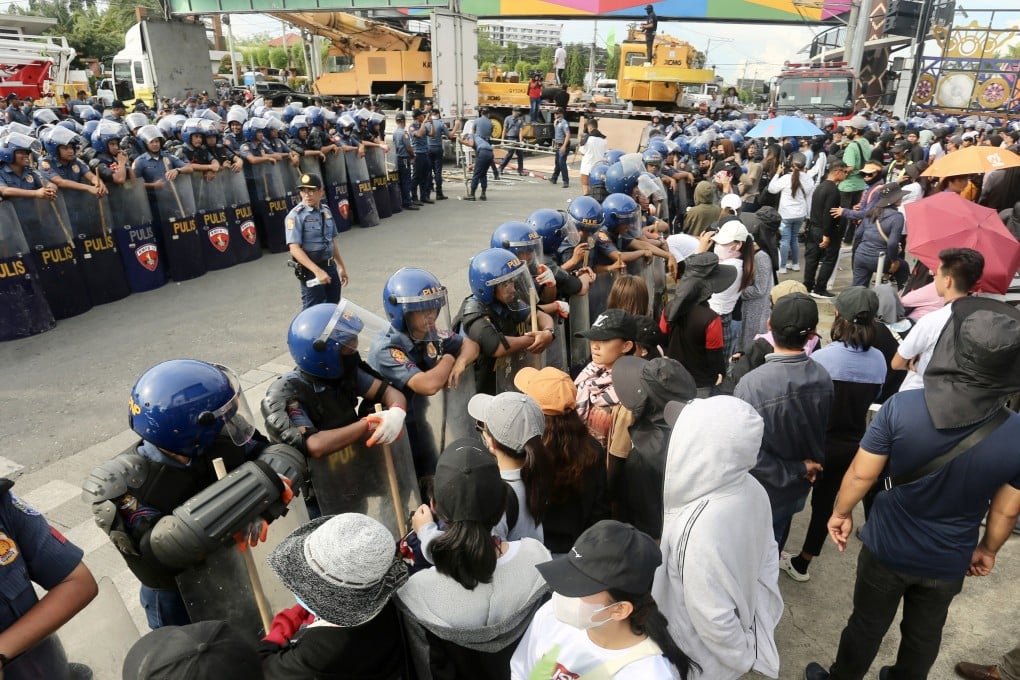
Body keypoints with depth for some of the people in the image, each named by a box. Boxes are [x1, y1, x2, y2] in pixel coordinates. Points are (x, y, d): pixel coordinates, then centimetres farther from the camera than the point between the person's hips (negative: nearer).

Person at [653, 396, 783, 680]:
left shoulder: (698, 528, -42)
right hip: (745, 623, 6)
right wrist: (762, 618, 11)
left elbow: (714, 619, -29)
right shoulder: (752, 489, -17)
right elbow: (768, 554, -1)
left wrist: (743, 655, -11)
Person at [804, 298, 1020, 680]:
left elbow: (861, 474, -17)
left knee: (867, 625, 21)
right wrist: (987, 550, 14)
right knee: (924, 634, 27)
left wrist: (841, 512, 2)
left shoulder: (901, 407, -27)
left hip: (887, 548, -1)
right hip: (948, 563, 2)